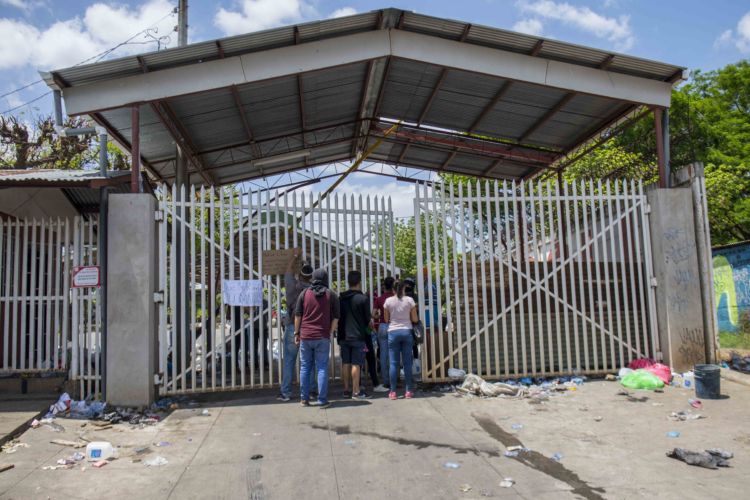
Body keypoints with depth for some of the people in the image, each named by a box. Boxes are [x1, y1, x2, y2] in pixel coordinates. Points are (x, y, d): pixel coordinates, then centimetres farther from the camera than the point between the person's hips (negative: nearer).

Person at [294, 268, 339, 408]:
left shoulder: (304, 293, 5)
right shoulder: (331, 295, 3)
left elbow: (297, 315, 4)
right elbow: (335, 318, 1)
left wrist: (296, 332, 11)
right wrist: (330, 333, 8)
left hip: (305, 336, 1)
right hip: (323, 337, -1)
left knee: (305, 368, 10)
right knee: (322, 368, 2)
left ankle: (304, 399, 15)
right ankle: (322, 400, 1)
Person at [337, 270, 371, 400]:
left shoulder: (341, 298, 7)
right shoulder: (363, 298, -9)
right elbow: (367, 318, -3)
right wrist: (366, 325, 19)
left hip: (343, 336, 5)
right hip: (358, 337, -5)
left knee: (345, 363, 10)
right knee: (356, 364, -2)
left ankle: (346, 390, 16)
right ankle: (356, 392, 0)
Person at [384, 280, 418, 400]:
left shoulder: (388, 301, -2)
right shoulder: (409, 300, -2)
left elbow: (386, 319, 5)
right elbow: (415, 319, 2)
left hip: (393, 332, 0)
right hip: (406, 331, 0)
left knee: (393, 363, 2)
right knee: (407, 362, 6)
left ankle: (393, 392, 3)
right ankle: (409, 391, 9)